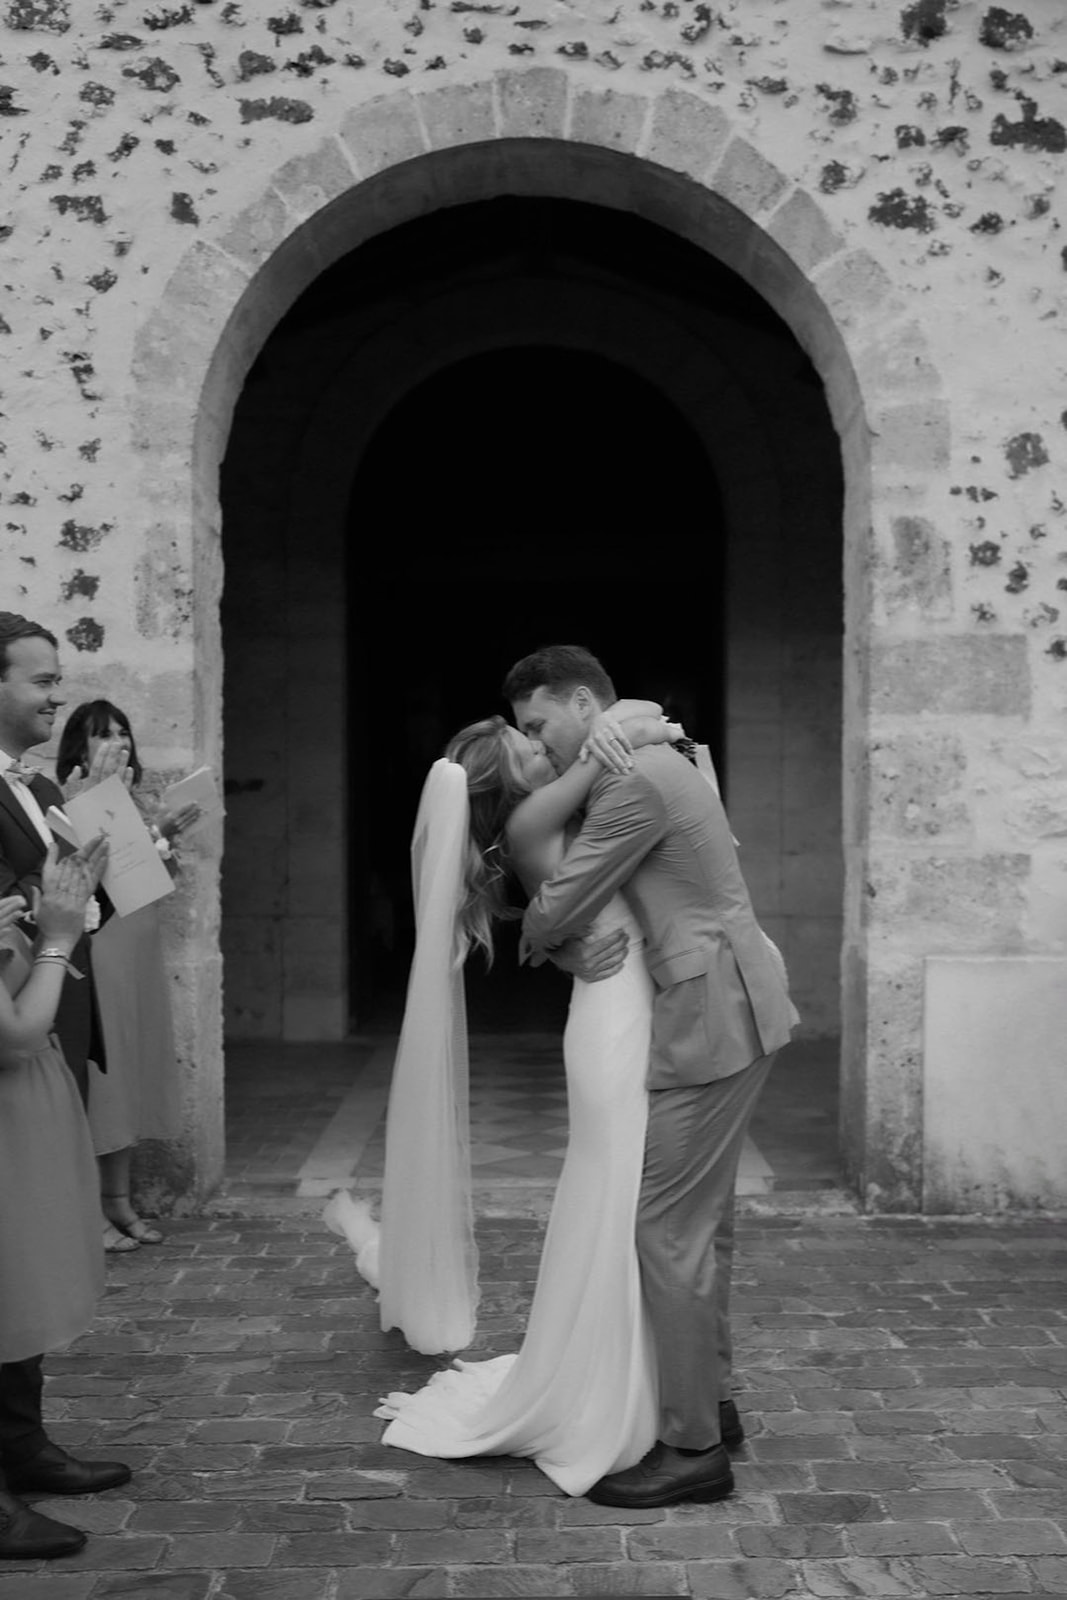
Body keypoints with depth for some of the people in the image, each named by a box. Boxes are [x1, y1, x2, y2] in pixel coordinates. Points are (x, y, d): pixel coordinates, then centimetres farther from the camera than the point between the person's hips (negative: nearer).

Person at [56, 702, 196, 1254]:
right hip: (96, 949, -8)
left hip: (140, 950, 8)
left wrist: (164, 838, 1)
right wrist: (153, 834, -23)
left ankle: (120, 1201, 22)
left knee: (131, 1071, 12)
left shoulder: (132, 800, 13)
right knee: (96, 1070, -3)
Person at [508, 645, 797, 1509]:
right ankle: (710, 1400, 29)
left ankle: (694, 1448, 1)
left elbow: (556, 911, -16)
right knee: (702, 1218, 17)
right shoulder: (658, 763, 16)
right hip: (731, 1010, 11)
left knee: (668, 1226, -6)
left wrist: (530, 943, 7)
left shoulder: (632, 783, -17)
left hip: (713, 1016, -11)